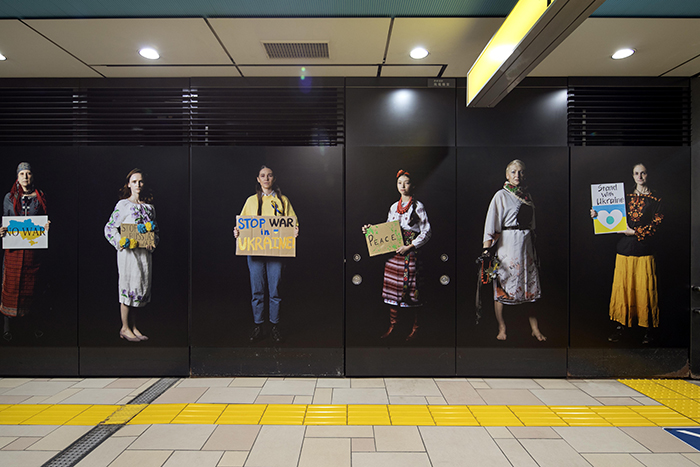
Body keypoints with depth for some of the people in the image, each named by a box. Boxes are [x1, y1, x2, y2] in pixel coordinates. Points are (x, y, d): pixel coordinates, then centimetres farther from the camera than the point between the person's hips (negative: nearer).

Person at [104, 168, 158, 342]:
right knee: (128, 286, -1)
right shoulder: (123, 205, -1)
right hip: (128, 252, -5)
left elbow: (155, 231, 18)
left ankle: (133, 327, 20)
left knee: (140, 286, 8)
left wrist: (153, 242, 0)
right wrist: (120, 242, -14)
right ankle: (125, 328, 11)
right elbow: (109, 228, -1)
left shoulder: (149, 207, 12)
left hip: (144, 252, 5)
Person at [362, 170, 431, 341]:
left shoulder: (418, 206, -2)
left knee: (411, 288, -1)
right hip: (393, 252, 5)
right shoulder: (394, 207, 14)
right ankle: (392, 325, 19)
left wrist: (409, 246, -13)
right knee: (392, 288, 7)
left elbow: (426, 232, -6)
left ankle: (415, 328, 14)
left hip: (410, 253, -5)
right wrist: (371, 229, 5)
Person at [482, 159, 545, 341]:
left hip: (526, 244, 6)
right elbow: (491, 222, -10)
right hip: (506, 244, -6)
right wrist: (487, 248, -18)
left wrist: (533, 248, 17)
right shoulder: (501, 195, -3)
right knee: (502, 285, -3)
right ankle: (502, 328, 8)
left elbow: (532, 225, 20)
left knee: (530, 286, 7)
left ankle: (535, 329, 15)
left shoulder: (527, 195, 16)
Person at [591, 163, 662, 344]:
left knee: (645, 288, 0)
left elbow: (656, 224, -4)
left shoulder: (655, 198, 3)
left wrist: (635, 232, -14)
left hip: (644, 248, -3)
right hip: (625, 247, 3)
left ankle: (649, 329, 14)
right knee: (622, 287, 3)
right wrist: (598, 215, -2)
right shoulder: (627, 197, 12)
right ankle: (620, 327, 12)